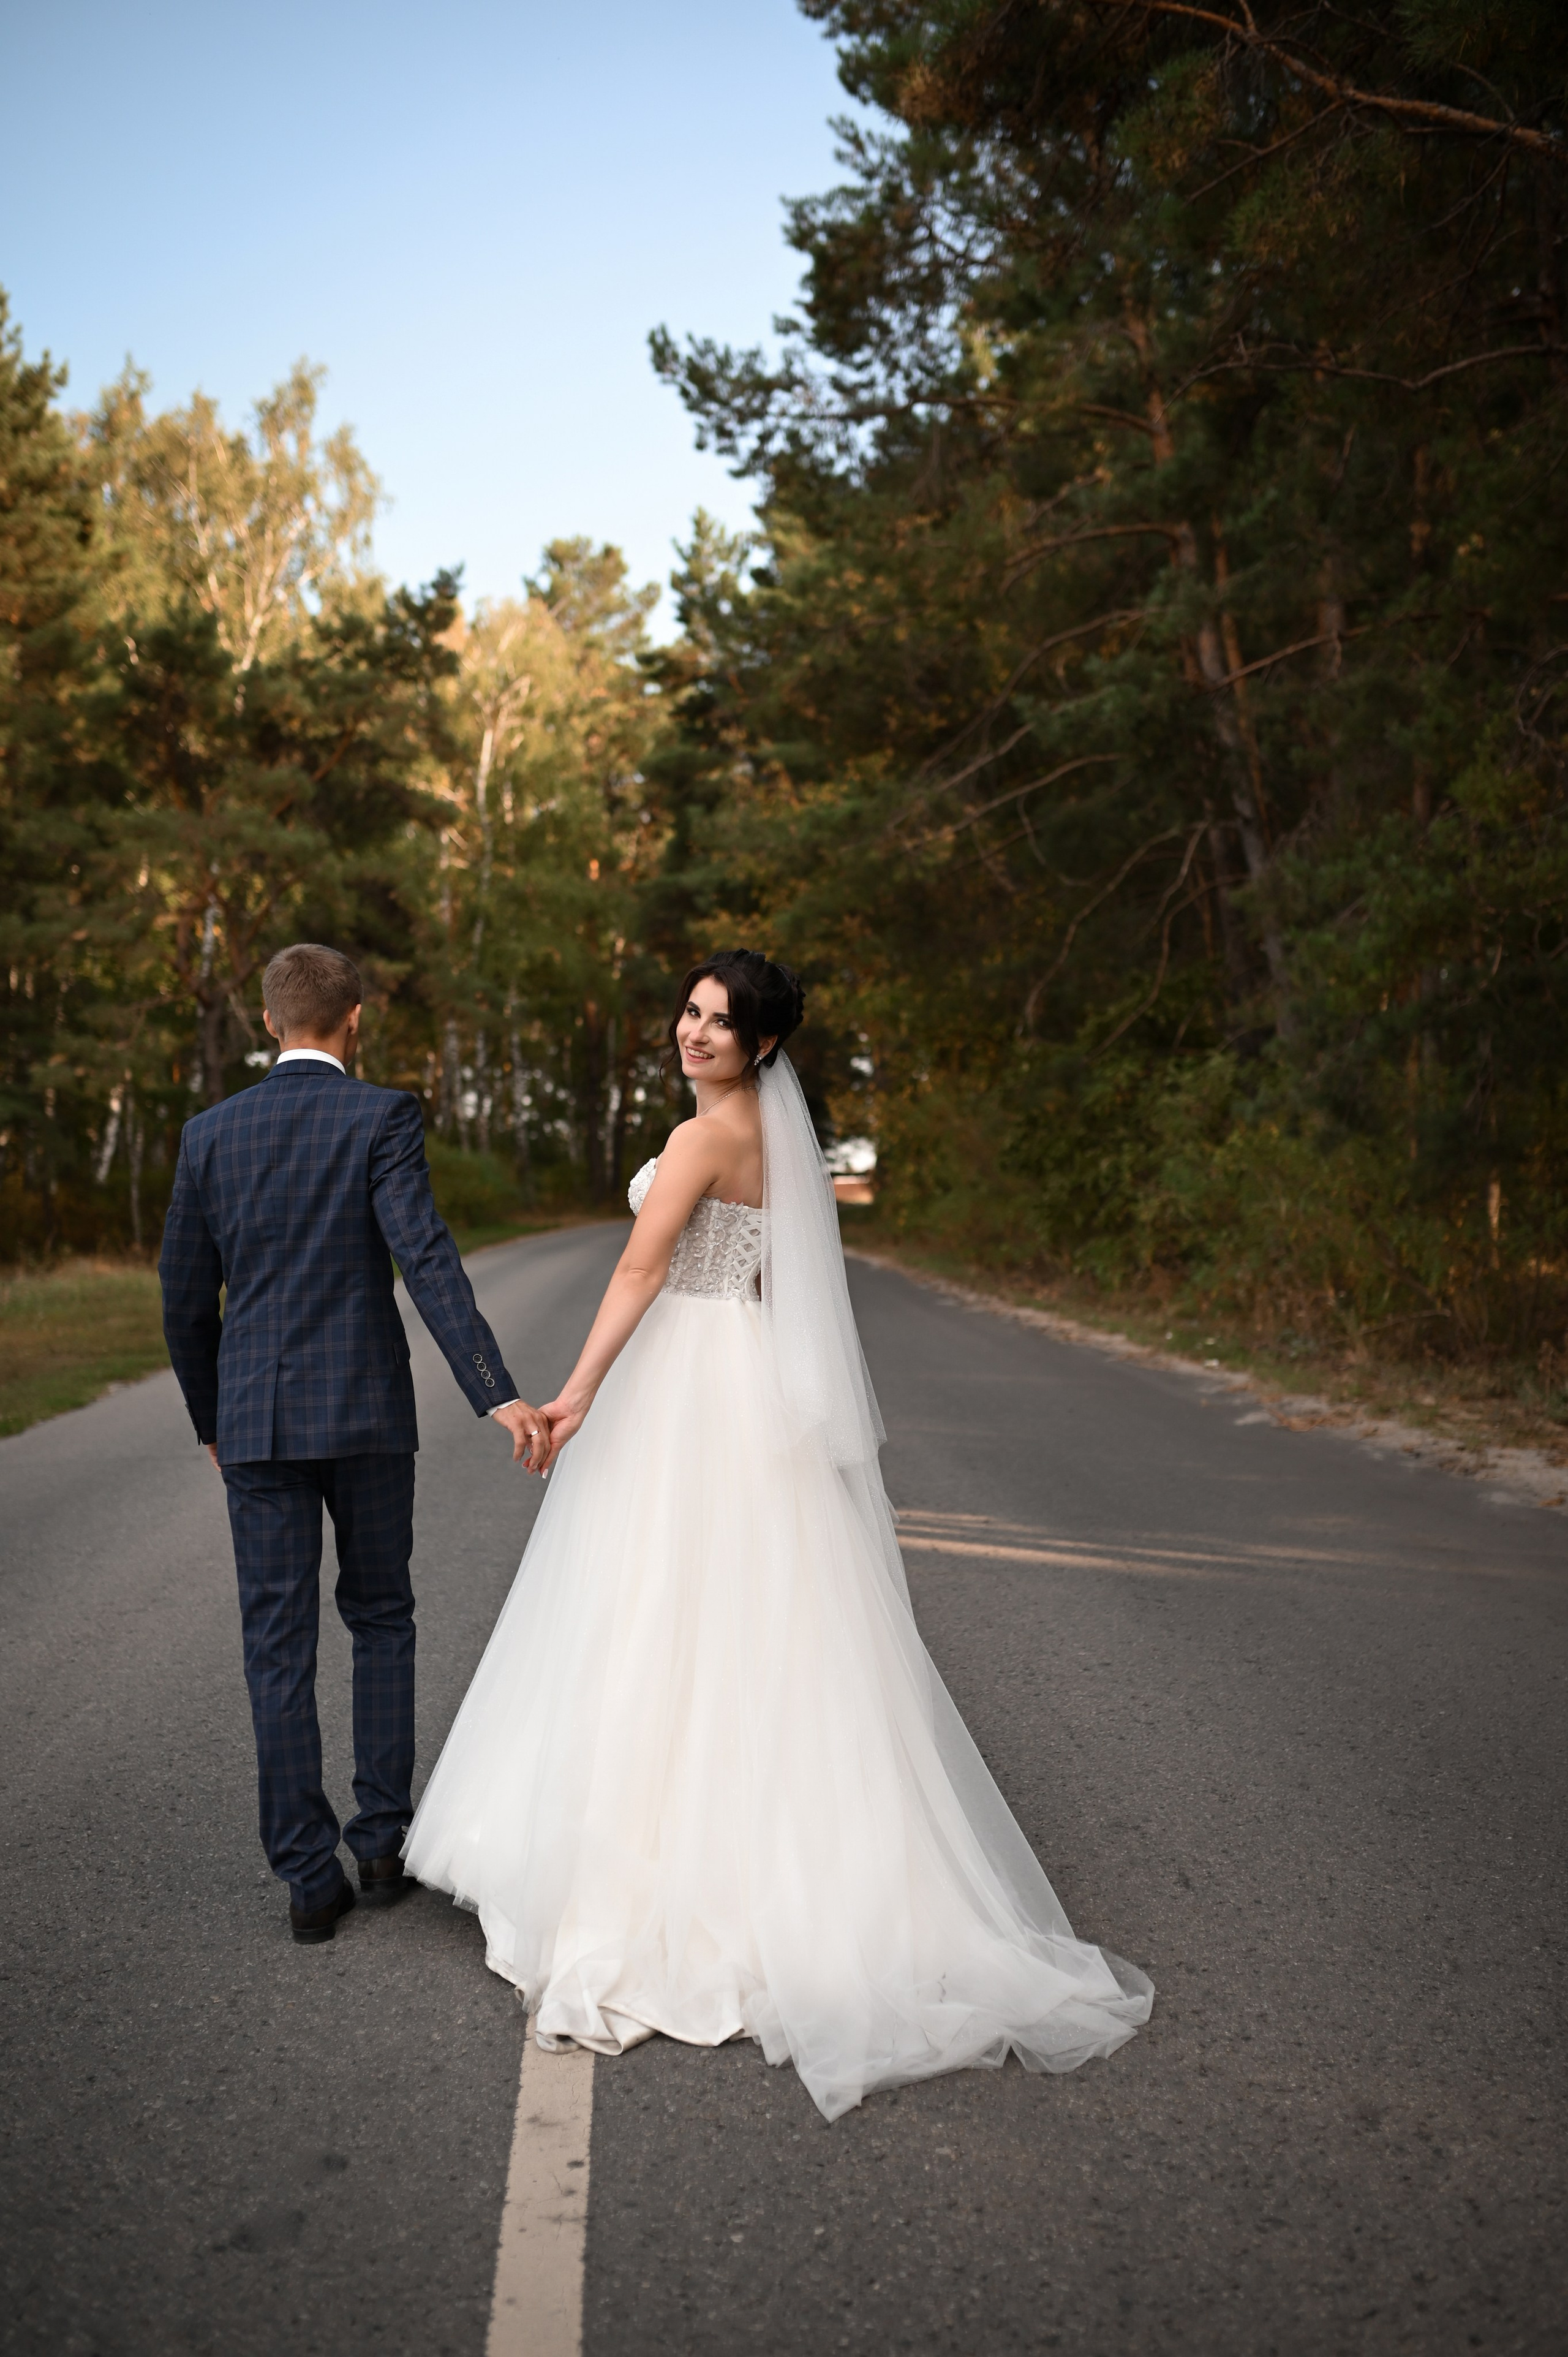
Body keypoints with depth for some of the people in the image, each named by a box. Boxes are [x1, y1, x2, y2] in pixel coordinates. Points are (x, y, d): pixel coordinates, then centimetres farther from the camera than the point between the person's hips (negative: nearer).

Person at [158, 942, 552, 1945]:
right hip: (366, 1411, -1)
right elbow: (427, 1258, -18)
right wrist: (497, 1393, -23)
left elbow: (186, 1300, 7)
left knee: (280, 1647, 6)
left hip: (255, 1419, 2)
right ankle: (384, 1838, 18)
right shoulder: (381, 1117, -5)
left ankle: (310, 1878, 10)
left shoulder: (211, 1133, 4)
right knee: (381, 1617, 17)